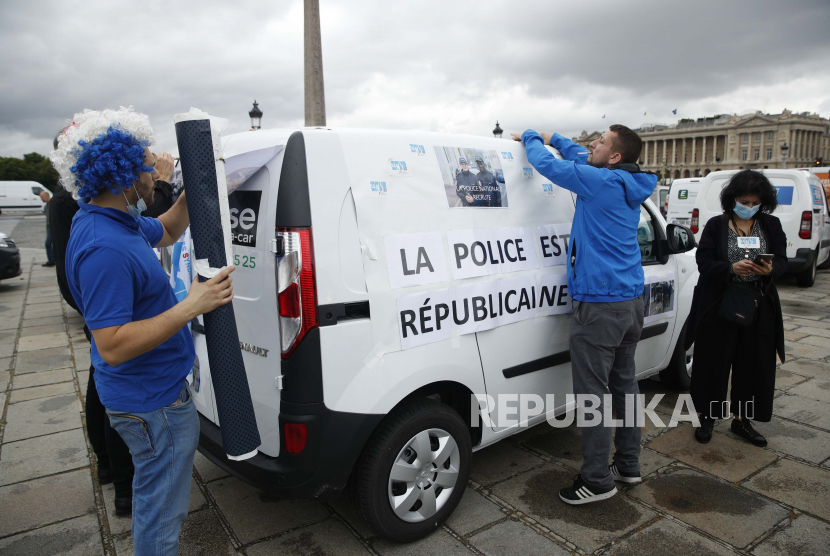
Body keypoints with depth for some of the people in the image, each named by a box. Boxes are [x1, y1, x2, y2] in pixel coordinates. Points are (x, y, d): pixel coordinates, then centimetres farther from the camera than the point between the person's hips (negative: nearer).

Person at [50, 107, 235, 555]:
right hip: (153, 401, -11)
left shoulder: (117, 220, 2)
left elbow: (165, 232, 21)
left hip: (153, 390, 11)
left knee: (156, 495, 31)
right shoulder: (104, 249, -30)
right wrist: (191, 307, -33)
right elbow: (113, 346, -31)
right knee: (161, 509, 9)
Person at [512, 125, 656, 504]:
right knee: (624, 383, 18)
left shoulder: (601, 182, -14)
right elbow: (582, 160, 28)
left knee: (592, 393, -1)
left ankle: (597, 480, 9)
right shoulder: (629, 186, 11)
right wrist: (552, 139, 32)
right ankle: (628, 464, 32)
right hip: (631, 301, 10)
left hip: (599, 305, -10)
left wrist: (530, 138, 11)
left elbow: (547, 164, -8)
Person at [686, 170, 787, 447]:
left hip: (758, 308, 3)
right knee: (713, 363, 3)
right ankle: (708, 417, 20)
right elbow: (704, 262, -7)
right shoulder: (716, 225, 0)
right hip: (719, 306, -3)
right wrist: (732, 268, -24)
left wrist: (770, 270, -19)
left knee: (753, 366, 9)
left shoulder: (771, 225, 8)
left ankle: (742, 419, 25)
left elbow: (782, 260, 4)